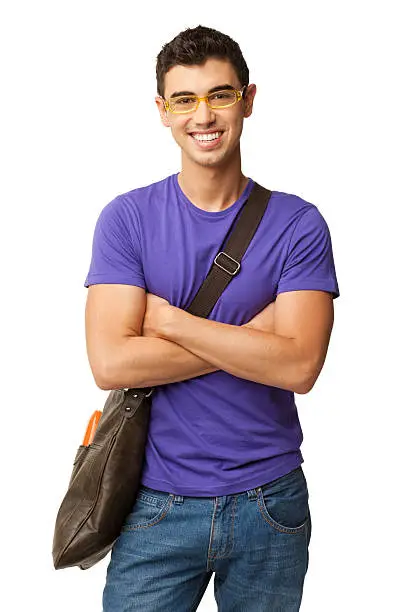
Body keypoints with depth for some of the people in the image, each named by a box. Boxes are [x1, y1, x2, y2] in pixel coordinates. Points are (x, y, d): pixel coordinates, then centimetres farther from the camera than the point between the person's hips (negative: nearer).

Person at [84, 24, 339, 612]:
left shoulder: (298, 224, -4)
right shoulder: (127, 218, -4)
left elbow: (299, 365, -16)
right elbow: (110, 363, -15)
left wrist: (170, 320, -16)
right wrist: (251, 336, -15)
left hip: (270, 503, 1)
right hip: (159, 504, 0)